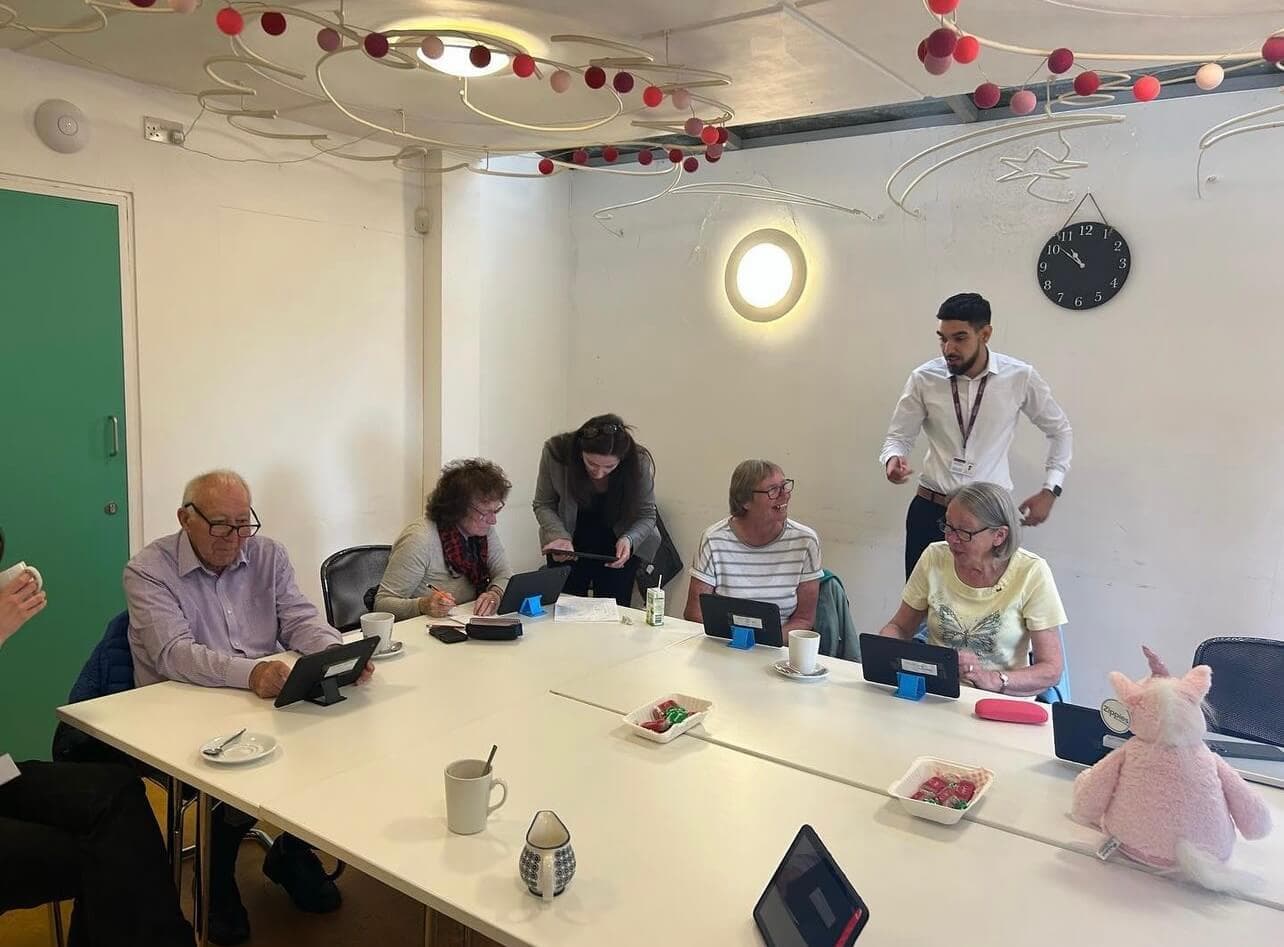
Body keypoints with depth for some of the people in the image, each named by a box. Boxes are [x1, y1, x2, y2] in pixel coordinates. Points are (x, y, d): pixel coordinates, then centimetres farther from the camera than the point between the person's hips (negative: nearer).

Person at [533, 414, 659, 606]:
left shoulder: (639, 463, -25)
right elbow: (543, 505, -10)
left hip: (618, 547, -1)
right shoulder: (555, 452, -23)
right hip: (569, 546, 1)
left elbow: (646, 516, -12)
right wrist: (559, 537, -26)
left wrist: (629, 540, -31)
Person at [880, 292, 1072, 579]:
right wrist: (893, 459, -21)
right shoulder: (924, 379, -6)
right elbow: (899, 436, 2)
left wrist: (1050, 490, 3)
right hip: (930, 509, 1)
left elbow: (1059, 430, 9)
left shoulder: (1020, 378, -6)